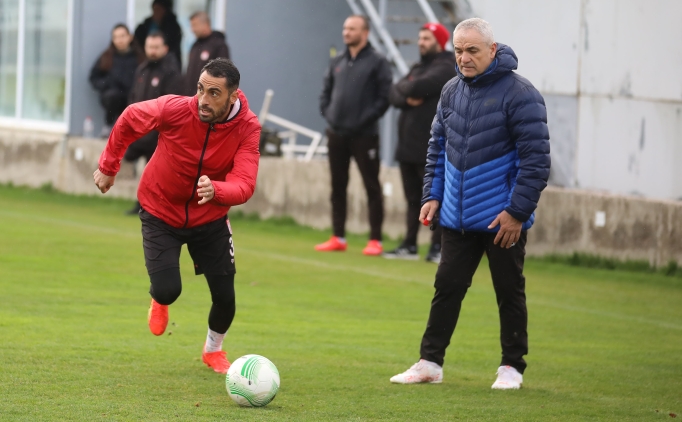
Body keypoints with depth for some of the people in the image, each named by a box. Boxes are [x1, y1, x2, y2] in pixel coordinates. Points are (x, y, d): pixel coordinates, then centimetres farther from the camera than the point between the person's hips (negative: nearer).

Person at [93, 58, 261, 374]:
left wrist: (215, 191, -55)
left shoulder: (248, 128, -24)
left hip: (210, 218, 1)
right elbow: (129, 120, -7)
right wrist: (108, 166, 2)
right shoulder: (175, 109, -28)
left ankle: (214, 349, 35)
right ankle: (159, 302, 29)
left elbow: (244, 186, -34)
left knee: (225, 297, 0)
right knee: (168, 291, -13)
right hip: (160, 213, -1)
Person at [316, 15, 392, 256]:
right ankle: (338, 238, 15)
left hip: (364, 136, -6)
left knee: (372, 186, -3)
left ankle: (375, 241, -1)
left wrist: (367, 119, -15)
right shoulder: (337, 63, 13)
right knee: (337, 186, 9)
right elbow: (326, 93, 19)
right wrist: (328, 114, 4)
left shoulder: (377, 62, -4)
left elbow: (385, 96, -9)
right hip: (336, 134, 6)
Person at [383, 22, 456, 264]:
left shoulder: (445, 68, -7)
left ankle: (438, 248, -3)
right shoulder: (417, 69, 20)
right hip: (408, 148, 8)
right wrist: (408, 98, -12)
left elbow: (418, 87, -23)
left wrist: (406, 88, -1)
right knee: (413, 199, 12)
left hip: (431, 150, -8)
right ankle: (409, 246, 17)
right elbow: (394, 95, 9)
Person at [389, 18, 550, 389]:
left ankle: (512, 367, 15)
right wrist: (432, 195, 9)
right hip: (457, 217, 5)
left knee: (509, 292, 5)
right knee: (447, 287, 6)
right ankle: (430, 362, 13)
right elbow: (438, 147, 19)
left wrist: (517, 212, -16)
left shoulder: (518, 94, -13)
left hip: (502, 219, -5)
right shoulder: (451, 91, 8)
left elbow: (536, 159, -14)